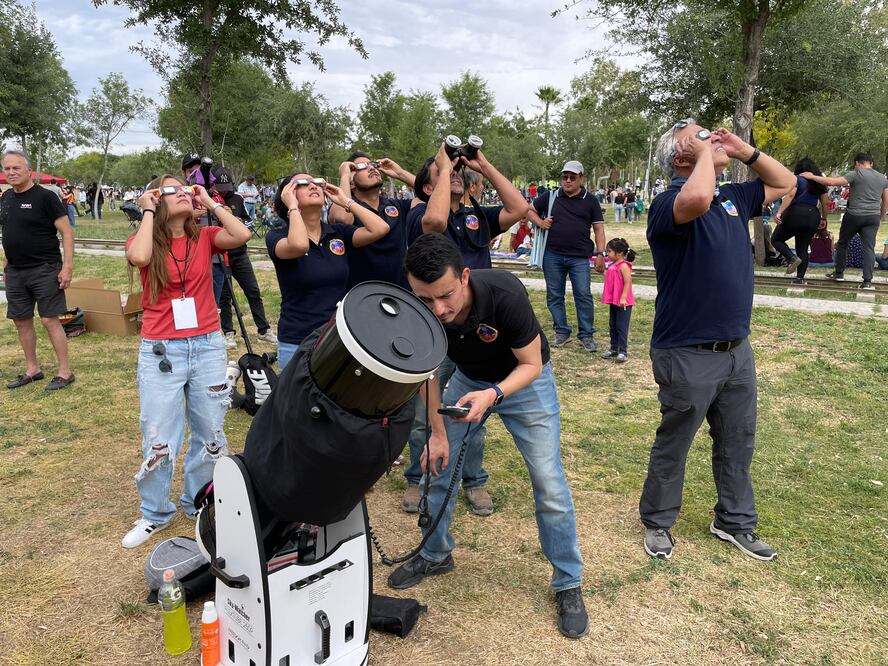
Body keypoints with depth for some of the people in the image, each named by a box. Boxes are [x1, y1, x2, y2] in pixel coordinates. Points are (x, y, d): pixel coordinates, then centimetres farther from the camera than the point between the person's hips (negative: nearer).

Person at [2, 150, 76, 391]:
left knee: (49, 319, -7)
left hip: (44, 269, -7)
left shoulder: (45, 197, -9)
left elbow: (67, 232, -11)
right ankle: (32, 369, 24)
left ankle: (65, 372, 2)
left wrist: (67, 266, -18)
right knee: (21, 321, 11)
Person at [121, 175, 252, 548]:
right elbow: (139, 257, -25)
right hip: (160, 352, -2)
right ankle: (155, 514, 25)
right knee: (159, 442, 4)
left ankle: (199, 503, 34)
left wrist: (209, 202, -5)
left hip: (208, 347, 2)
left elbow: (242, 235, -16)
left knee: (210, 435, 13)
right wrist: (147, 212, -12)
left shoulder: (204, 238, 4)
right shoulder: (144, 241, 0)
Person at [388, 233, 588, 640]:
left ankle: (568, 583, 14)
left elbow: (531, 365, -25)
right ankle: (435, 555, 32)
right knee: (437, 466, 7)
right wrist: (437, 432, -7)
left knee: (550, 486, -6)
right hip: (468, 379, 4)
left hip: (525, 380, -3)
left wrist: (493, 394, -42)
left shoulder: (504, 295, -38)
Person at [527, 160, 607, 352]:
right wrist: (540, 222, -1)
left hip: (580, 257, -2)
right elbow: (530, 210, 19)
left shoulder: (590, 201, 6)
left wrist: (600, 253, -2)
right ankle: (562, 332, 21)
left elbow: (598, 228, 6)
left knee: (584, 295, -3)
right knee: (554, 296, 8)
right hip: (552, 255, 2)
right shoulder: (550, 197, 8)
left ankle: (586, 335, 8)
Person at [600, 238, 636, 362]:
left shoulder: (623, 265, -15)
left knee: (621, 326, -6)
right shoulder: (612, 265, 12)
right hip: (614, 301, 10)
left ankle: (623, 351, -1)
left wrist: (623, 297, -24)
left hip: (623, 302, -9)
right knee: (613, 326, 14)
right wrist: (603, 270, 15)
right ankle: (614, 348, 24)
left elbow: (628, 282, -21)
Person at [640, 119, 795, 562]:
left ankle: (735, 522, 38)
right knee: (673, 446, 10)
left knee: (737, 443, 20)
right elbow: (697, 199, -40)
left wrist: (745, 151, 8)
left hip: (737, 349, 8)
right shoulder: (668, 204, -16)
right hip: (688, 355, -8)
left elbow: (785, 183, 24)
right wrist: (705, 153, -20)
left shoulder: (732, 198, 10)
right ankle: (657, 522, 30)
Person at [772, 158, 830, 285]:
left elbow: (790, 195, -18)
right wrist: (823, 219, 28)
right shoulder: (819, 182, 16)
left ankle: (792, 258, -15)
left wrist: (779, 212, -24)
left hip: (795, 214, -6)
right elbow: (825, 203, 15)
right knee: (803, 248, 12)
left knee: (776, 239, 10)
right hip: (813, 216, 6)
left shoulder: (796, 179, -1)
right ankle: (800, 278, 5)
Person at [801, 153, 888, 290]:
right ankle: (867, 281, -5)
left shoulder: (855, 174, -6)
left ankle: (839, 273, 23)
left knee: (843, 243, 15)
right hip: (873, 217, 4)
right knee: (869, 248, 1)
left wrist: (812, 176, -10)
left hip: (854, 215, -4)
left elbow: (832, 182, -17)